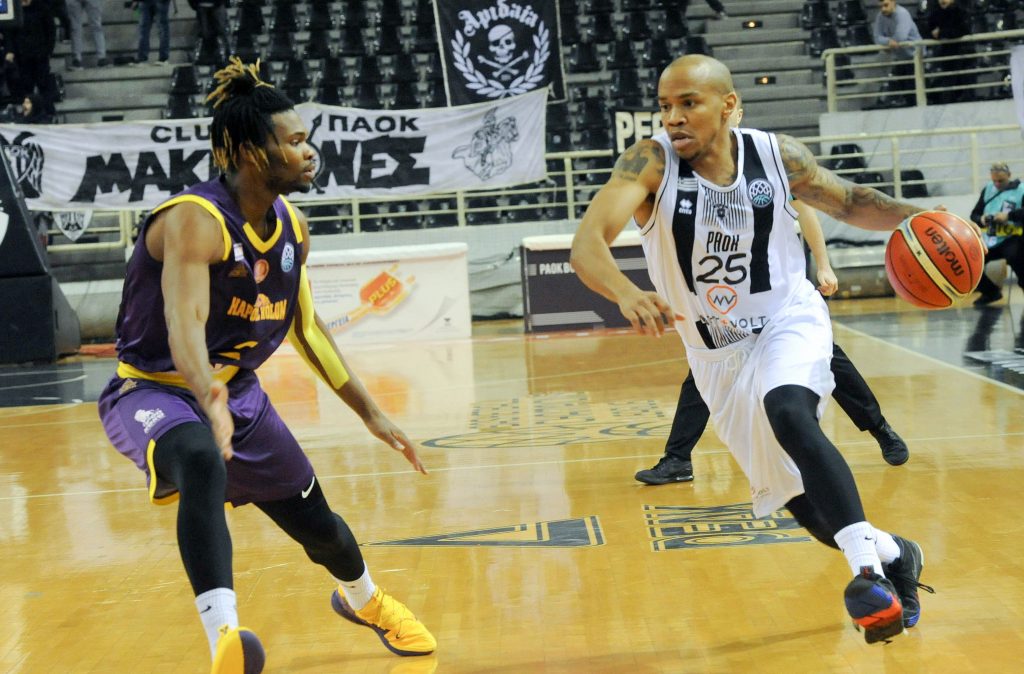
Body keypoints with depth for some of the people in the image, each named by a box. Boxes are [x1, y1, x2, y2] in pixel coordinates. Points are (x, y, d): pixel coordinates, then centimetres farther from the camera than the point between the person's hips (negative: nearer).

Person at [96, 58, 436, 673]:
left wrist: (371, 413, 12)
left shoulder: (293, 228, -2)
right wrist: (209, 397, -62)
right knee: (202, 462, -43)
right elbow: (184, 321, -42)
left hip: (238, 393, 7)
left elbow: (307, 326, 11)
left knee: (318, 525, 17)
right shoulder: (195, 220, -27)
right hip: (153, 390, -7)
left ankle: (363, 599, 51)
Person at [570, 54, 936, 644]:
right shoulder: (651, 164, -21)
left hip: (789, 320, -2)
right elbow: (587, 244, -35)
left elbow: (849, 201, 3)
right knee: (794, 495, 8)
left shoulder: (777, 156, -14)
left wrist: (913, 217, -17)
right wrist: (627, 294, -56)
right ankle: (891, 555, 33)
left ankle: (869, 561, -31)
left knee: (788, 412, -34)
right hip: (719, 354, 2)